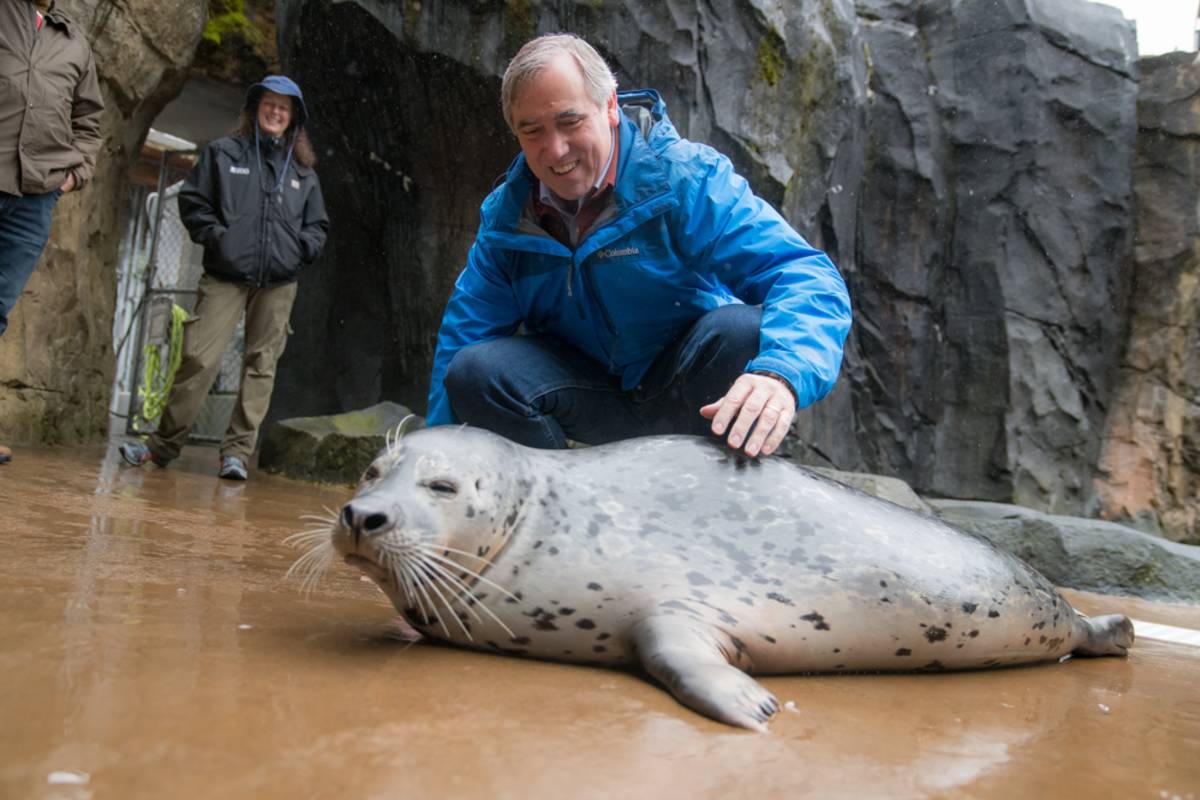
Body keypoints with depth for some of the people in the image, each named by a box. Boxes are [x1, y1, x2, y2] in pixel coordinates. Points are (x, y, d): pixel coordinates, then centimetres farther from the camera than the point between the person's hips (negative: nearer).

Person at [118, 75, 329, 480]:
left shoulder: (302, 170, 16)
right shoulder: (223, 152, 10)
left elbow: (317, 224, 20)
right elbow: (192, 200, 8)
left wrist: (301, 248, 1)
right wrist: (215, 236, -6)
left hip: (279, 282, 3)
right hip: (226, 276, -2)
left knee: (261, 364, -1)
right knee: (200, 358, -9)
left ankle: (237, 451, 4)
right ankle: (164, 444, 5)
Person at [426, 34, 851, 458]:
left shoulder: (685, 175, -18)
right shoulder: (505, 214, -3)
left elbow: (805, 276, -28)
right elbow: (466, 331, 1)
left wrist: (779, 374, -49)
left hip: (682, 388, -2)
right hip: (592, 385, 3)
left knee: (742, 331, -34)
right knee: (471, 371, -23)